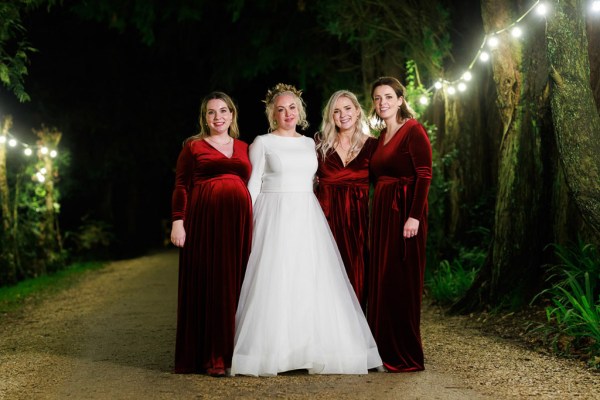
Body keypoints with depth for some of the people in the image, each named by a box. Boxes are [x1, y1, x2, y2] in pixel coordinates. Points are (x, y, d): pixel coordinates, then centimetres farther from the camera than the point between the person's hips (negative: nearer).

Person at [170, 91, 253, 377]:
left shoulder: (244, 148, 17)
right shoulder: (193, 146, 8)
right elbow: (181, 185, 2)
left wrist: (254, 224, 9)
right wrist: (178, 220, -9)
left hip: (238, 221, 3)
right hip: (204, 219, -3)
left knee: (235, 284, 2)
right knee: (207, 284, -4)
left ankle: (232, 352, 9)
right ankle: (210, 357, 0)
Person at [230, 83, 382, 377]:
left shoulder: (309, 143, 15)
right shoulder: (262, 143, 3)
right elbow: (253, 185, 0)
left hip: (307, 220, 4)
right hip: (274, 219, -4)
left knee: (313, 282, 1)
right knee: (274, 283, -7)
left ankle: (315, 350, 8)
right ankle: (268, 352, 1)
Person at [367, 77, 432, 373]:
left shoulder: (413, 131, -8)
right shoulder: (382, 136, 16)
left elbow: (424, 175, -16)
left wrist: (414, 216, -24)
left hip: (404, 211, -8)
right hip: (381, 211, 8)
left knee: (401, 281, -5)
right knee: (381, 279, 10)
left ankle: (406, 356, 3)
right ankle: (385, 350, 18)